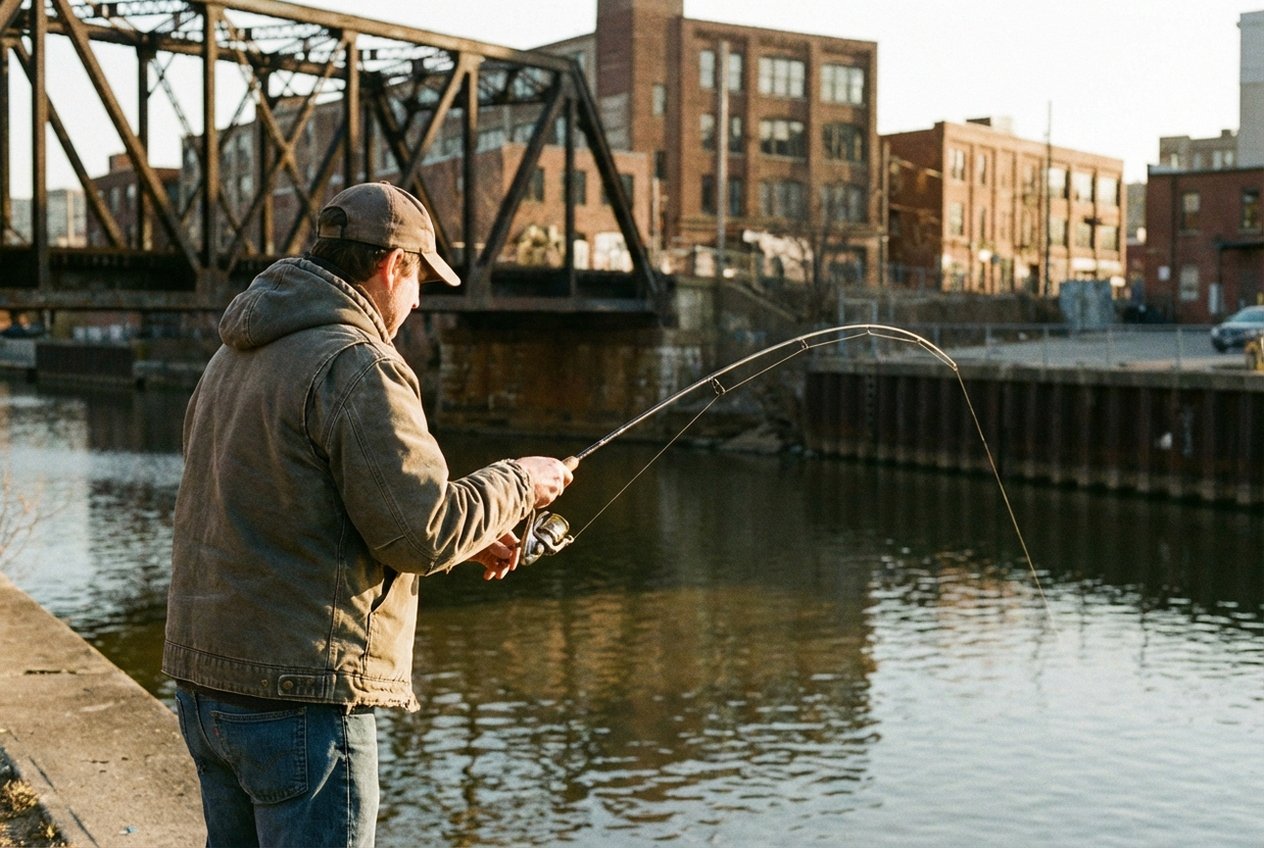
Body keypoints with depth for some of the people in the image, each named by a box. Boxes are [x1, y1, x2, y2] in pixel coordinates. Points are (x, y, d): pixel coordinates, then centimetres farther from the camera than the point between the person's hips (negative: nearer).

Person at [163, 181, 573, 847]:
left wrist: (461, 537, 16)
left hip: (205, 677, 9)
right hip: (299, 694, -9)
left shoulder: (234, 356, 13)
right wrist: (515, 484, -1)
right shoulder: (356, 366, -17)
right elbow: (419, 532, -18)